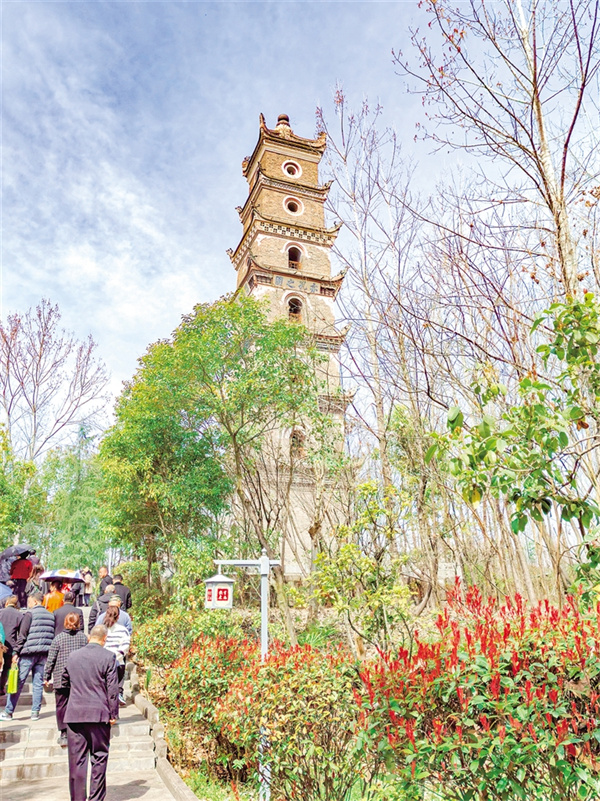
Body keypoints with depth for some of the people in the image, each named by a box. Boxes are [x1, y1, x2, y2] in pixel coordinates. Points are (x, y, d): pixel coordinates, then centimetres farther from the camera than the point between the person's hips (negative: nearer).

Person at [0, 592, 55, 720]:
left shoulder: (30, 613, -5)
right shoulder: (50, 615, 13)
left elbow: (22, 635, -10)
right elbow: (52, 636, 14)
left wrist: (16, 652, -6)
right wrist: (49, 654, 19)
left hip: (29, 652, -5)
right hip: (43, 654, 5)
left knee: (18, 682, 4)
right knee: (38, 683, 9)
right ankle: (35, 712, 10)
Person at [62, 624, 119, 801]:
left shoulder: (73, 656, 6)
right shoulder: (108, 657, -7)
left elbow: (65, 682, 20)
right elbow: (112, 688, -8)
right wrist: (113, 714, 0)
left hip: (75, 713, 3)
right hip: (99, 714, -3)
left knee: (77, 759, 10)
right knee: (99, 758, 8)